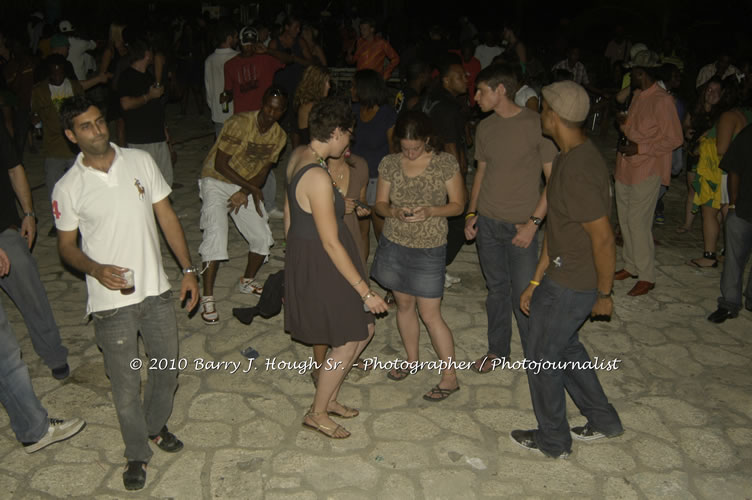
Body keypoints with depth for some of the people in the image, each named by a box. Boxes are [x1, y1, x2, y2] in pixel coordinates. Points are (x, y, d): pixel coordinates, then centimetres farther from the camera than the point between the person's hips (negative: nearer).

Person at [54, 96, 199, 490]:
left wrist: (188, 269, 1)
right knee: (126, 386, 9)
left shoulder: (140, 162, -2)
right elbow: (66, 246, 1)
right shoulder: (68, 188, -8)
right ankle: (137, 453, 33)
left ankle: (156, 426, 46)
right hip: (111, 302, -2)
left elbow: (167, 216, 3)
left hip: (156, 291, 3)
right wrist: (96, 269, -20)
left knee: (168, 369, 16)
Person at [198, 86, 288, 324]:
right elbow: (220, 164, -23)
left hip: (247, 186, 6)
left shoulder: (279, 136, -4)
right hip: (217, 181, -6)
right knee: (216, 233, -23)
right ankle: (207, 297, -14)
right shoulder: (240, 123, -23)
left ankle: (247, 281, 30)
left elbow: (262, 172, 1)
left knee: (262, 238, 2)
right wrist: (252, 189, -21)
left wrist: (244, 193, -17)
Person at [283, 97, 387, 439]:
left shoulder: (298, 156, 2)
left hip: (303, 255, 10)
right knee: (348, 342, 8)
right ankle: (317, 413, 26)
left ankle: (328, 398, 34)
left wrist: (295, 255, 25)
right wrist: (365, 292, -20)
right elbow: (331, 244, -25)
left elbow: (289, 214, 13)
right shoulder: (318, 177, -27)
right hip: (321, 266, -10)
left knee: (363, 329, 19)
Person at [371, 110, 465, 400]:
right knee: (404, 304, 16)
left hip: (429, 249, -4)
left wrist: (430, 211, -24)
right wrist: (394, 211, -20)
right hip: (394, 244, 4)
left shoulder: (445, 163, -10)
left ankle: (450, 377, 10)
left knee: (430, 313, -3)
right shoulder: (389, 164, -2)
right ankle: (412, 360, 37)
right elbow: (379, 204, 3)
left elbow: (458, 205, -5)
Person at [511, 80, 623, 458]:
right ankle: (603, 420, 41)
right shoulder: (570, 157, 6)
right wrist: (536, 282, 13)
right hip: (560, 275, 10)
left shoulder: (578, 171, -28)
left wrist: (603, 294, -13)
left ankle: (552, 440, 29)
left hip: (570, 285, -10)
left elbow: (603, 239, -26)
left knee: (542, 356, 8)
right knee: (564, 346, 25)